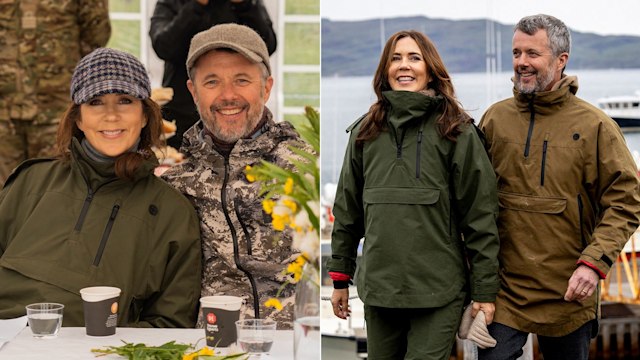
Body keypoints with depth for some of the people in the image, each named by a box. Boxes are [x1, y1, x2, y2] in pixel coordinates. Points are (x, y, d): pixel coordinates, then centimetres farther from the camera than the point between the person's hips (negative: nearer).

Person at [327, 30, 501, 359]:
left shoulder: (457, 131, -2)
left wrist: (485, 290, -6)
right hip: (377, 288, 4)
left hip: (438, 291, -4)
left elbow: (480, 215, -4)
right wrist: (339, 277, 13)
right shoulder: (365, 131, 10)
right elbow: (347, 210, 14)